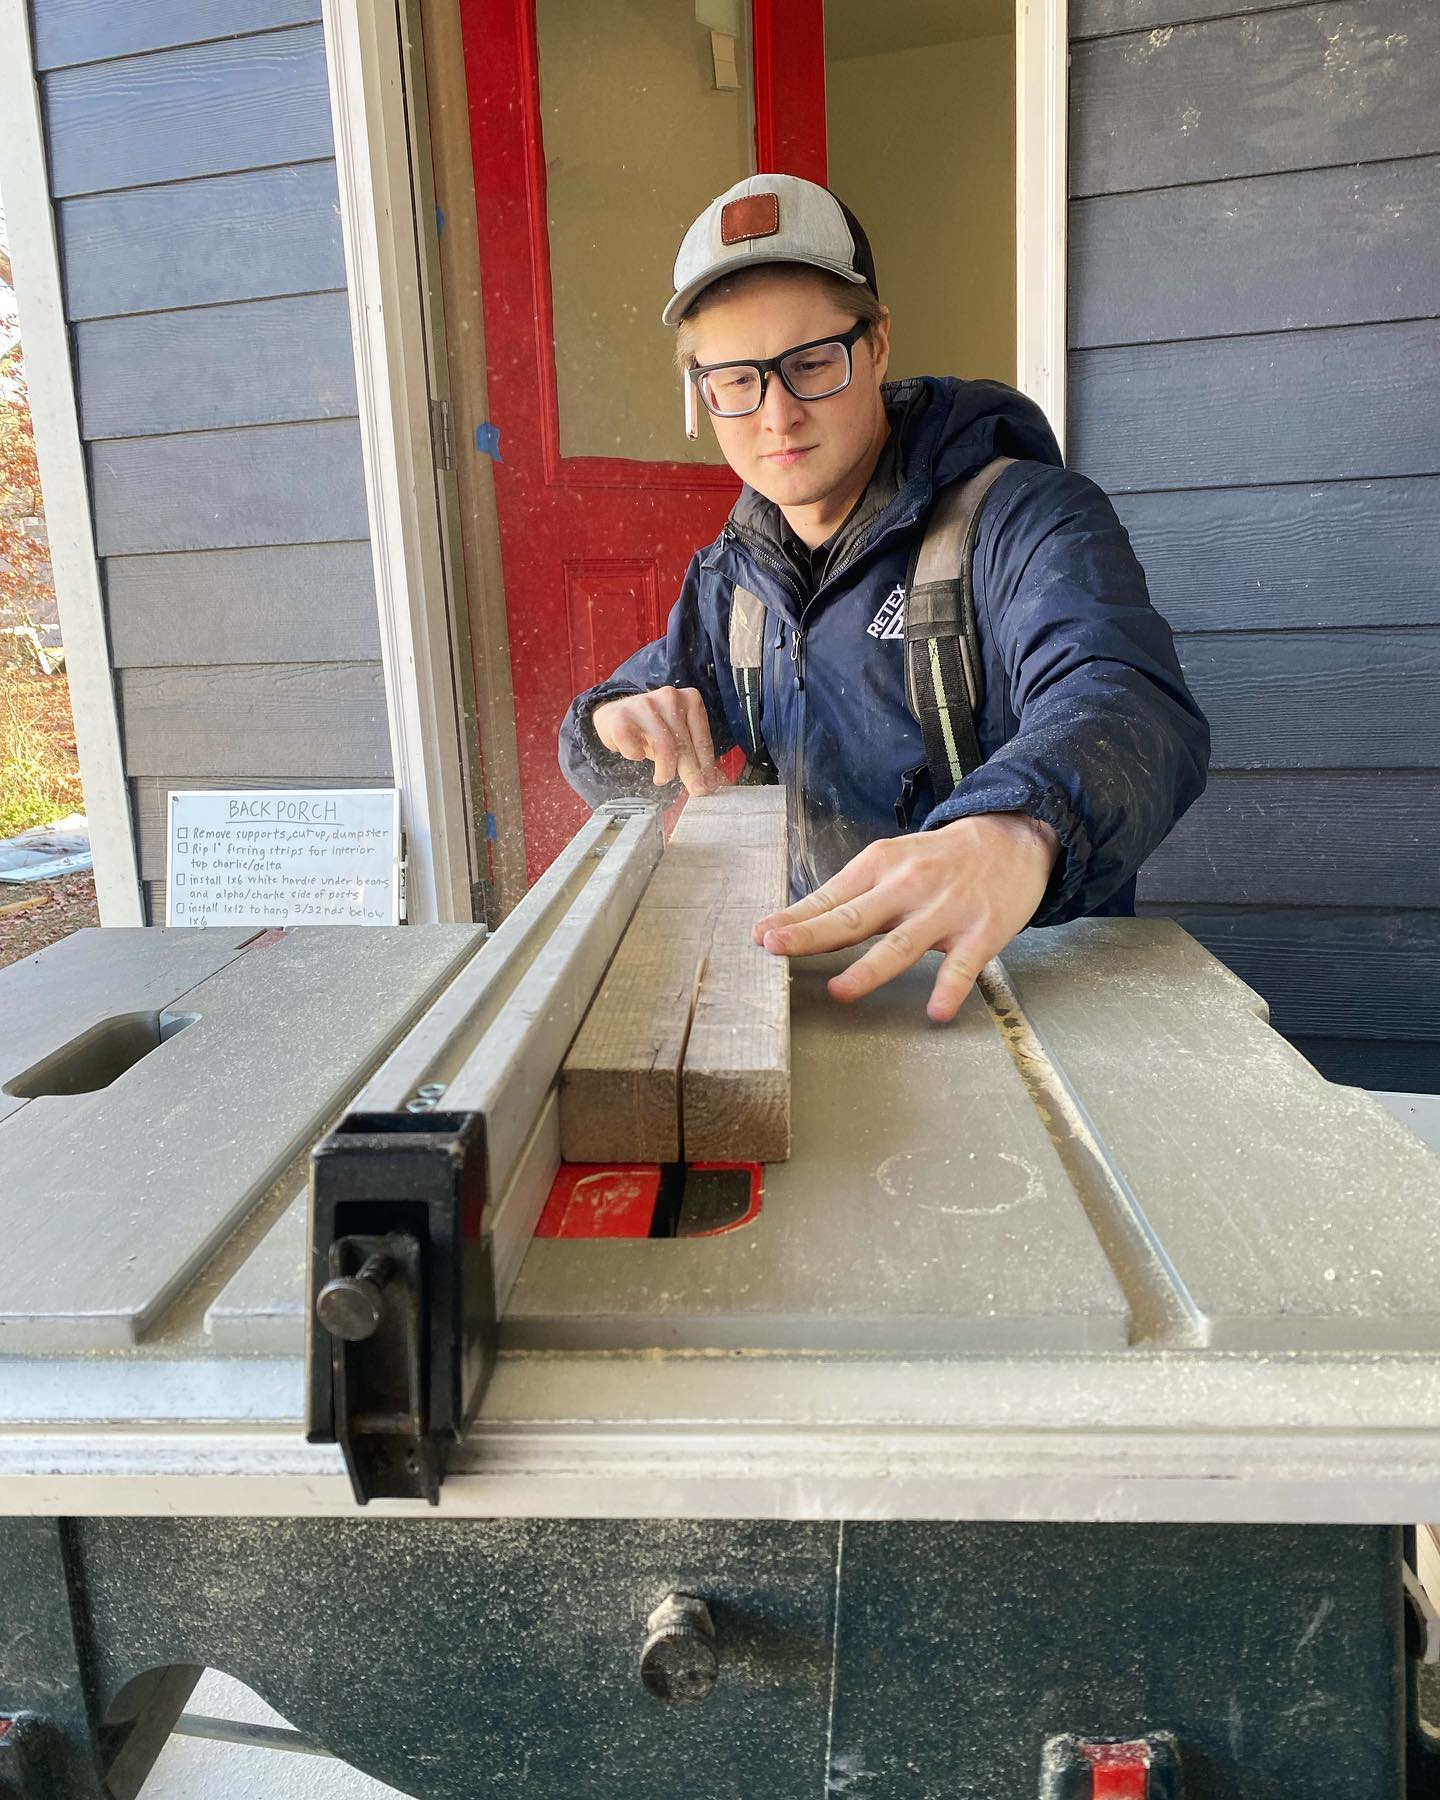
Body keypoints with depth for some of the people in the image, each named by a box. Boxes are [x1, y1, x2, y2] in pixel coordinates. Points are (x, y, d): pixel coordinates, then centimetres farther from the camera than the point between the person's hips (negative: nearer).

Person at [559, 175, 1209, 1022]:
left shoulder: (1023, 517, -10)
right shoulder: (732, 578, 10)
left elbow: (1123, 699, -31)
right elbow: (616, 782, 18)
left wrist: (1014, 831, -54)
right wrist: (617, 728, -8)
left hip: (1033, 981, -4)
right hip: (813, 984, 4)